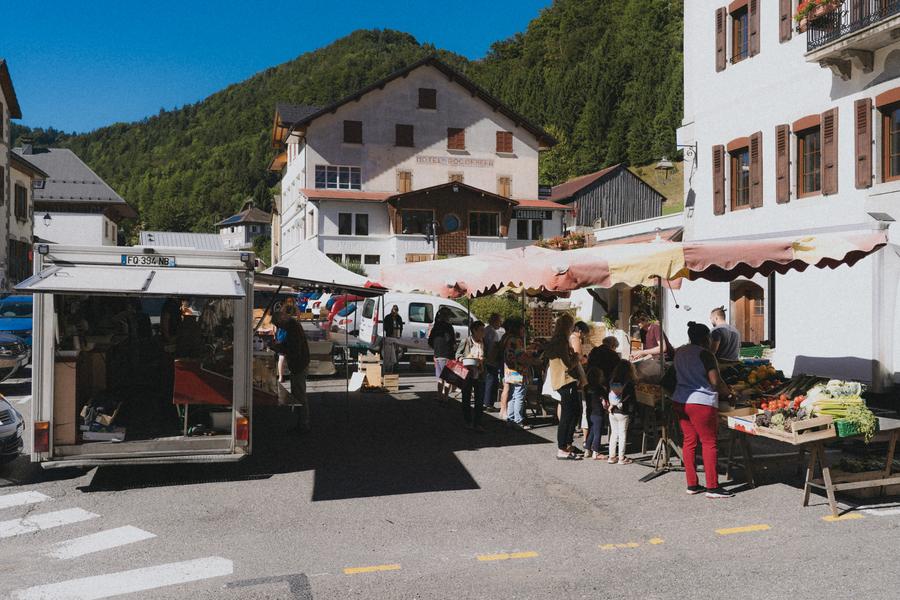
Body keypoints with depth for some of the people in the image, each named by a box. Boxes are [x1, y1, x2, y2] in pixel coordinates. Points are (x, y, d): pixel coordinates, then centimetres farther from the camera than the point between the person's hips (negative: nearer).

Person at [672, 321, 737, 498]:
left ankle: (692, 485, 15)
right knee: (709, 443, 0)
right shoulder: (705, 354, -12)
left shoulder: (680, 352, 11)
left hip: (679, 401, 8)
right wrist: (729, 393, 1)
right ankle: (712, 487, 1)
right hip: (701, 403, -8)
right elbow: (716, 382, -14)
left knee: (689, 441, 12)